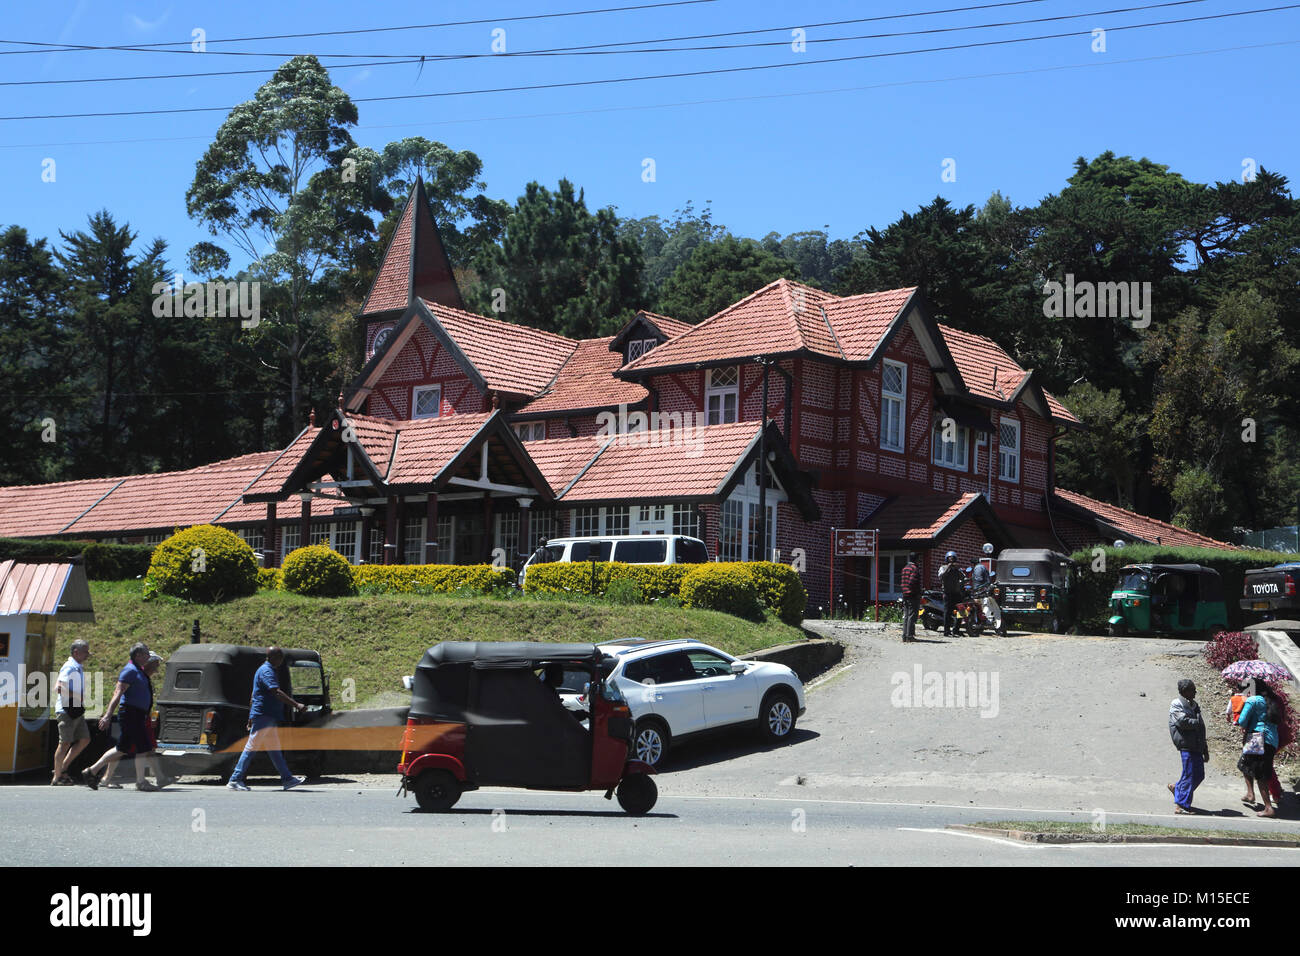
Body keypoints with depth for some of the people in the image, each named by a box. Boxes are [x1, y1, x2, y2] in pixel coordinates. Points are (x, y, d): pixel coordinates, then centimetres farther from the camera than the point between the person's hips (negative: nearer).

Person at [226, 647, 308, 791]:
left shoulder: (265, 670, 18)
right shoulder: (267, 671, -14)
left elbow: (254, 696, 24)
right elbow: (276, 692, -28)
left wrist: (251, 718, 27)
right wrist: (296, 705, -34)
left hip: (268, 718, 11)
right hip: (263, 716, -11)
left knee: (274, 750, 11)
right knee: (251, 748, -6)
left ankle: (287, 779, 13)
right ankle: (235, 780, -3)